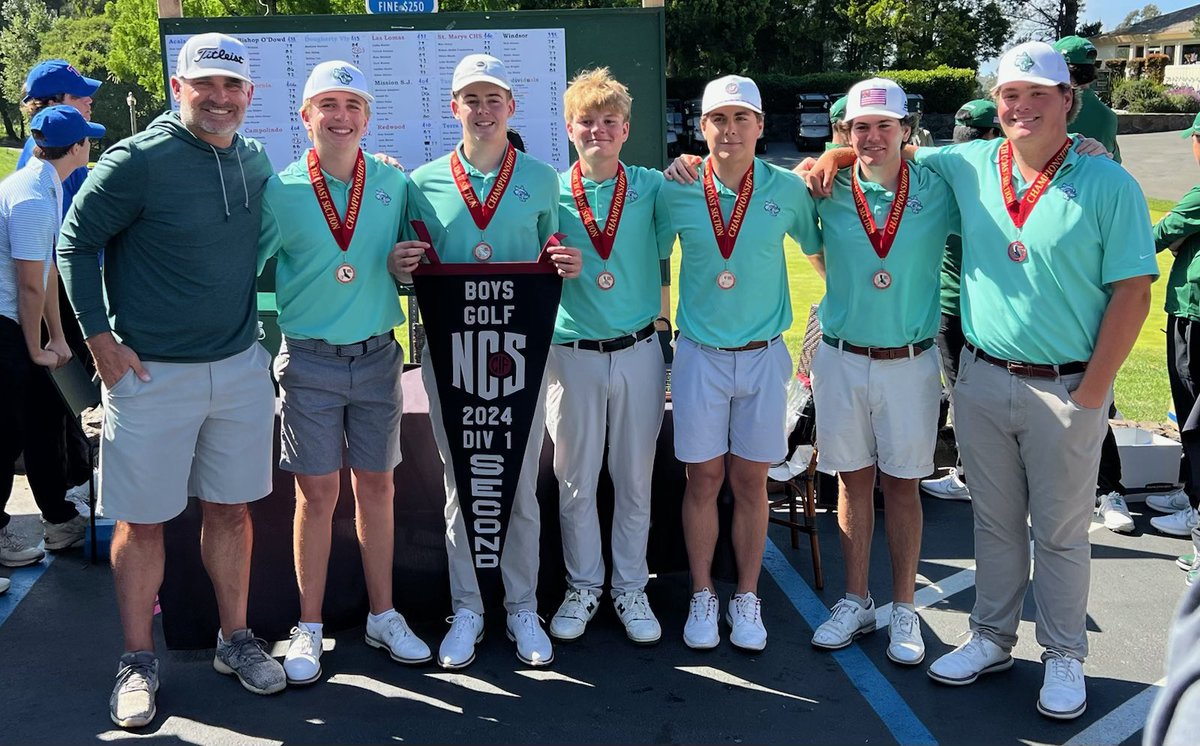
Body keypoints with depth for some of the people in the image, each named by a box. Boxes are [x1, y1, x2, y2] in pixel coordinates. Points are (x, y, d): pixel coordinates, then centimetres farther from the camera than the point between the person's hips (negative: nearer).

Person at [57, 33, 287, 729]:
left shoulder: (257, 162, 6)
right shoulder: (137, 160, -11)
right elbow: (76, 243, -4)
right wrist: (100, 337, -8)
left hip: (242, 366, 5)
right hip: (152, 372, -5)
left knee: (232, 508, 13)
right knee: (142, 520, 4)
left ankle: (235, 640, 28)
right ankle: (139, 663, 19)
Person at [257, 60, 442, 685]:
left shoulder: (394, 183, 2)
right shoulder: (280, 190, -4)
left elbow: (419, 255, 13)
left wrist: (406, 264, -9)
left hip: (377, 357, 2)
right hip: (309, 361, -2)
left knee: (377, 488, 10)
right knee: (317, 493, 2)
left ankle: (383, 616, 24)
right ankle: (308, 628, 17)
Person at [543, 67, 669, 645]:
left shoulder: (651, 187, 2)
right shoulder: (549, 192, 1)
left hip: (637, 352, 0)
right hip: (573, 354, 0)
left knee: (635, 479, 9)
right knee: (575, 480, 8)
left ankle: (630, 589, 24)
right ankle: (582, 587, 25)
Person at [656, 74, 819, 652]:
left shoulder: (787, 189, -2)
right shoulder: (677, 191, -3)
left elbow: (821, 248, 11)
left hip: (763, 355, 0)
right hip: (699, 354, 0)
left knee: (751, 481, 7)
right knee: (703, 479, 4)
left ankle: (747, 598, 21)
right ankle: (702, 598, 20)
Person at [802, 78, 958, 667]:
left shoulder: (938, 191, -2)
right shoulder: (828, 192, -1)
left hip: (909, 360, -1)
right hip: (840, 358, 1)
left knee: (901, 483, 7)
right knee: (853, 480, 10)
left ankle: (904, 611, 19)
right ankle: (855, 603, 24)